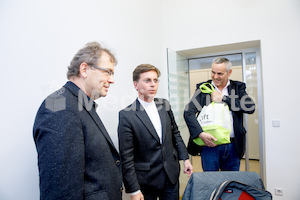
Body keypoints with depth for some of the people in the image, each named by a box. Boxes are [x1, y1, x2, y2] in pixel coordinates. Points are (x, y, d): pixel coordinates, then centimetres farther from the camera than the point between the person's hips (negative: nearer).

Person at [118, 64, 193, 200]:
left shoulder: (165, 105, 1)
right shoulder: (127, 115, -16)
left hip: (171, 174, 5)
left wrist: (185, 158, 7)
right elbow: (126, 157, -15)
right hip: (146, 181, -4)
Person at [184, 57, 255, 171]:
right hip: (209, 143, -1)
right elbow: (188, 113, -8)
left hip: (233, 146, 2)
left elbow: (251, 107, -11)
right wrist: (201, 134, -21)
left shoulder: (238, 87, 6)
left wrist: (223, 98, -12)